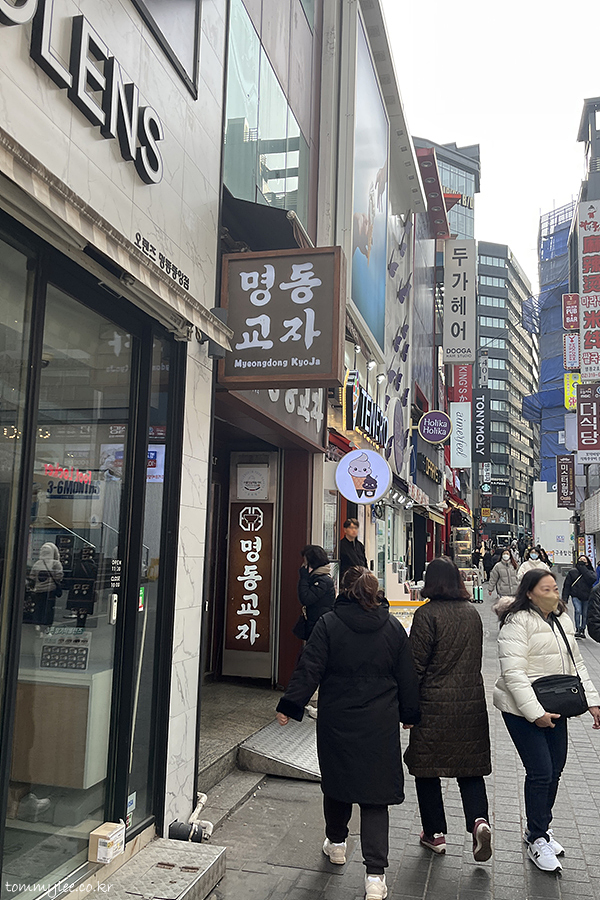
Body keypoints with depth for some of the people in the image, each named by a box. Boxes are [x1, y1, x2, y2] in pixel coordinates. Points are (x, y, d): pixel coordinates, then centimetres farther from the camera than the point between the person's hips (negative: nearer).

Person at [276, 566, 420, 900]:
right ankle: (376, 873, 0)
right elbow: (408, 677, 8)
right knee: (376, 792, 5)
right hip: (380, 726, 1)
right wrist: (409, 714, 20)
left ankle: (336, 842, 39)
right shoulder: (394, 628, 1)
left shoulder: (328, 624, -7)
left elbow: (309, 669, -10)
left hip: (337, 723, -1)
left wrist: (290, 706, -4)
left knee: (336, 782, 19)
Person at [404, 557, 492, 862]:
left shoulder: (427, 614, -13)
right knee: (471, 766, 14)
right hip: (472, 700, 5)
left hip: (435, 703, -5)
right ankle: (478, 820, -4)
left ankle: (435, 833, 18)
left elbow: (416, 664, -12)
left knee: (427, 767, 9)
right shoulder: (473, 613, 5)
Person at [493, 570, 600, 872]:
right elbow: (513, 673, -21)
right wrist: (535, 712, -24)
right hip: (523, 710, -8)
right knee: (540, 773, -4)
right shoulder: (517, 622, -16)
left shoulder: (562, 620, 10)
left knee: (555, 769, 14)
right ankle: (537, 839, 16)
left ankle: (539, 828, 35)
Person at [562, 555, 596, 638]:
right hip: (576, 596, -1)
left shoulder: (591, 572, 6)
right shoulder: (572, 572, 5)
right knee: (578, 611, -18)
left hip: (587, 597, 1)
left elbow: (592, 580, -17)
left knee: (585, 614, 3)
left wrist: (583, 568, -12)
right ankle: (577, 630, -10)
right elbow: (566, 585, 4)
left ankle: (583, 630, 19)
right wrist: (564, 598, -2)